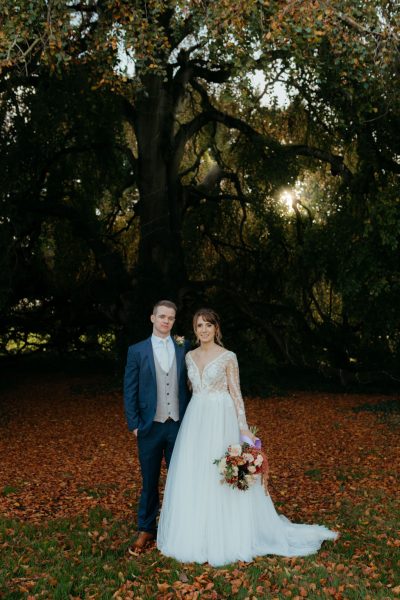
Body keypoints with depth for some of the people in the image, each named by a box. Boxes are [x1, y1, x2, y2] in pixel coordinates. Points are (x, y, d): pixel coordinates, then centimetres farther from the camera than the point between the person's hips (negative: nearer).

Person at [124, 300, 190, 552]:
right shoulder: (137, 351, -1)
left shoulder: (184, 348, 3)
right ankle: (146, 529, 26)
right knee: (149, 481, 11)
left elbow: (189, 383, 6)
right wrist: (134, 424, -5)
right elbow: (130, 390, -1)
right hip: (150, 427, -1)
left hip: (179, 425, 1)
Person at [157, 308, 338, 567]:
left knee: (221, 478, 0)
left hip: (220, 421, -5)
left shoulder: (228, 357, -6)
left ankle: (224, 538, 15)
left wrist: (243, 427, -12)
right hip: (195, 420, 5)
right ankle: (196, 534, 24)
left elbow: (236, 394, -6)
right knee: (192, 479, 9)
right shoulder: (190, 356, 9)